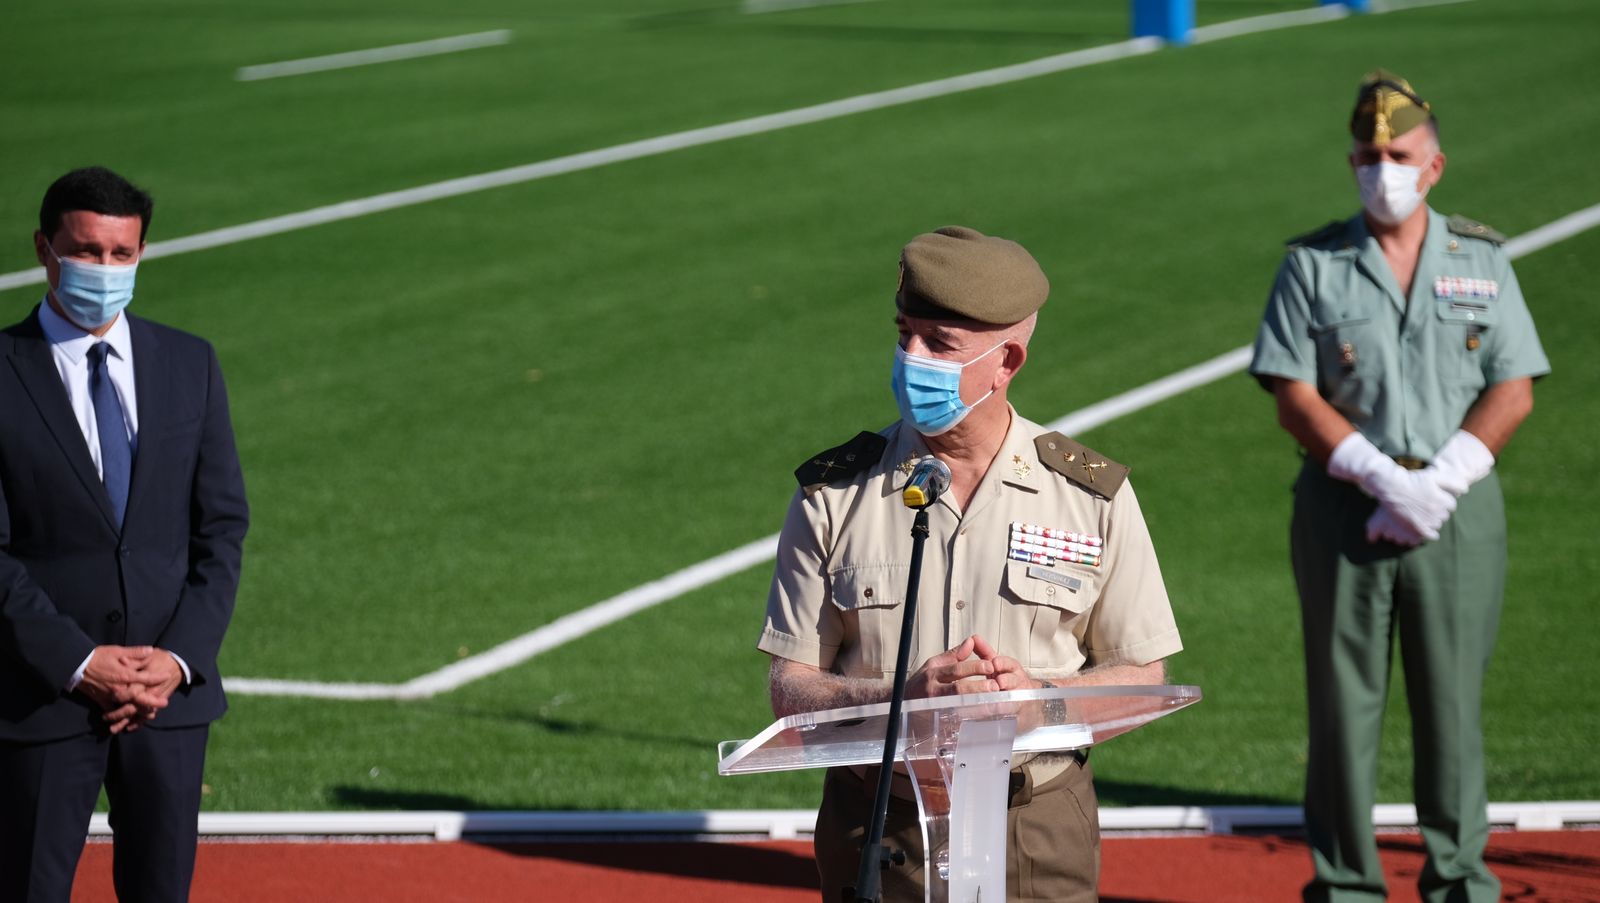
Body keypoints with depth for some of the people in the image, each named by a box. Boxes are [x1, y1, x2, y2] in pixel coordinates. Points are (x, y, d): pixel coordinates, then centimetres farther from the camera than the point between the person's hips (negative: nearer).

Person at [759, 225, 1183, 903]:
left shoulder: (1094, 493, 4)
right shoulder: (833, 492, 4)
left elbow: (1142, 677, 6)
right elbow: (790, 691, 2)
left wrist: (1039, 693, -14)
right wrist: (905, 695, -17)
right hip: (879, 835, 0)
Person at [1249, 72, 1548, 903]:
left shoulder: (1481, 260, 9)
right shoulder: (1312, 265, 5)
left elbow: (1513, 392, 3)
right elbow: (1294, 397, -2)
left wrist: (1435, 484, -11)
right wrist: (1386, 480, -13)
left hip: (1460, 512, 1)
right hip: (1343, 510, -1)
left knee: (1453, 701, 2)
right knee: (1343, 702, 0)